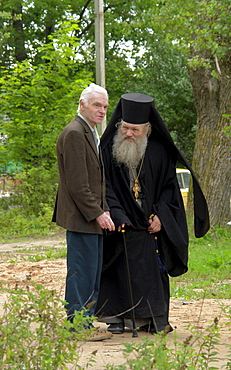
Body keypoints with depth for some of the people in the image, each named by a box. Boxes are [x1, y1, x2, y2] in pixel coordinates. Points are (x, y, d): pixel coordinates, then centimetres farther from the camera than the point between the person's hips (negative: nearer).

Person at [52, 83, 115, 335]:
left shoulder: (91, 134, 19)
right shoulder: (74, 134, -14)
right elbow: (77, 184, -19)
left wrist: (104, 211, 14)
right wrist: (97, 213, -19)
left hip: (94, 217, 10)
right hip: (80, 218, -10)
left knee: (93, 274, 12)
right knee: (82, 272, -6)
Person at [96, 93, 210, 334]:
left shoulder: (160, 152, 1)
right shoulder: (109, 149, -3)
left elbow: (169, 187, 6)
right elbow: (104, 187, -6)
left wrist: (160, 215, -7)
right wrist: (116, 215, -18)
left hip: (150, 225, 1)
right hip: (120, 224, -1)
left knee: (153, 272, 4)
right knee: (118, 272, 0)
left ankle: (153, 319, 13)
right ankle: (117, 317, 9)